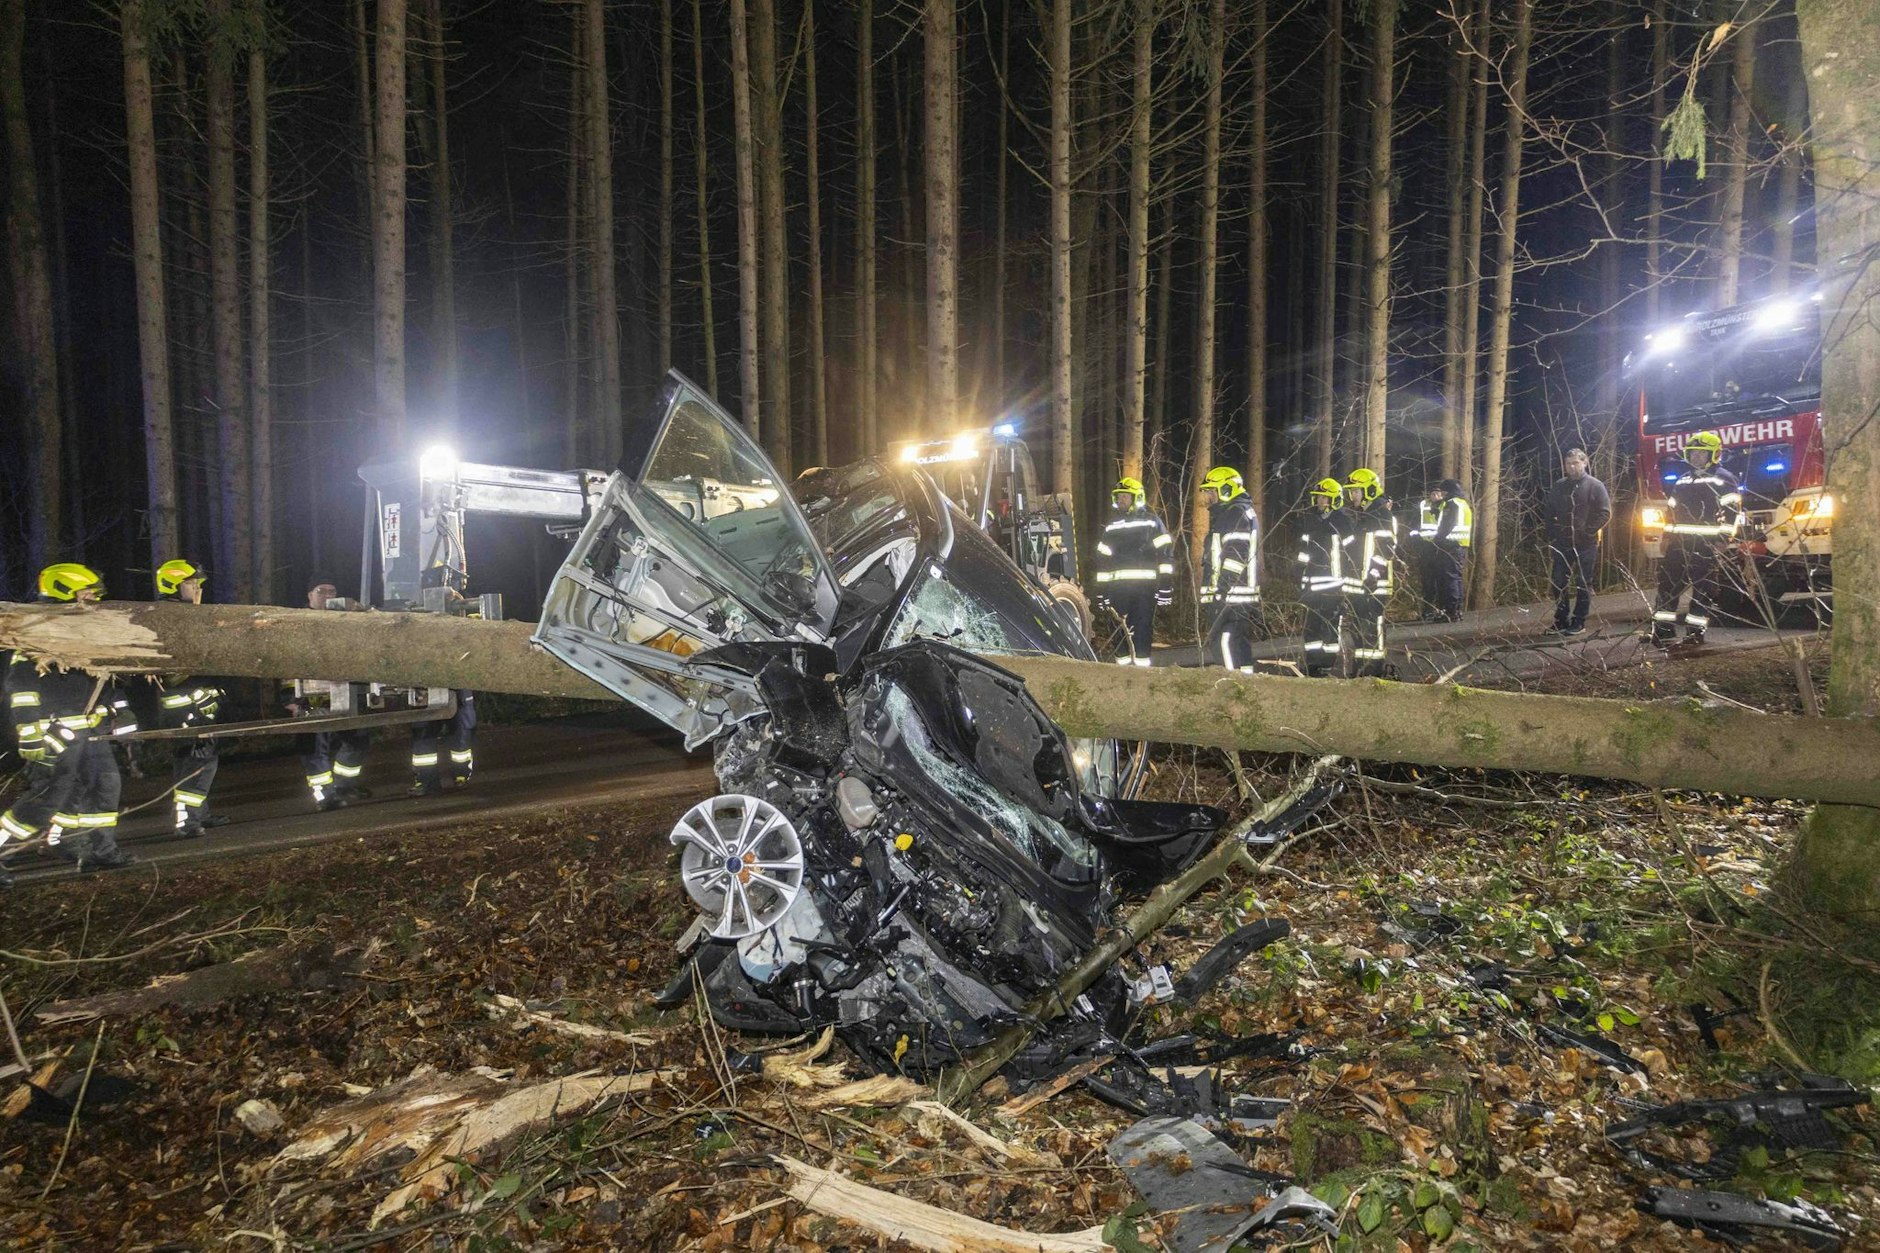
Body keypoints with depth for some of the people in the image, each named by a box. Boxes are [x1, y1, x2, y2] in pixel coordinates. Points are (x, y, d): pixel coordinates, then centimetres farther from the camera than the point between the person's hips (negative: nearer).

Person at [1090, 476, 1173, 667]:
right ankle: (1122, 662, 13)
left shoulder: (1151, 522, 3)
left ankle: (1142, 662, 4)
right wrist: (1101, 588, 12)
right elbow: (1103, 560, 18)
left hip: (1145, 585, -4)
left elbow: (1165, 554, -2)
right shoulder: (1112, 526, 17)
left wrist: (1166, 585, -9)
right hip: (1118, 585, 4)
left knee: (1143, 627, -3)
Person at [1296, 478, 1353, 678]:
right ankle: (1312, 667, 11)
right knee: (1311, 625, 5)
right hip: (1312, 585, 5)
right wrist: (1301, 580, 14)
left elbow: (1351, 555, -3)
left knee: (1330, 626, 0)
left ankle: (1327, 667, 7)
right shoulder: (1310, 520, 12)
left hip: (1333, 585, -5)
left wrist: (1348, 584, -7)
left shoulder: (1341, 523, -4)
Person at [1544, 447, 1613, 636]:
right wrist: (1551, 539, 5)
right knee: (1559, 583, 4)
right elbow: (1550, 515, 12)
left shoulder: (1595, 486, -2)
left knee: (1583, 584, 3)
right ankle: (1561, 620, 14)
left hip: (1586, 544, -3)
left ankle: (1579, 622, 9)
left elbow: (1605, 513, -5)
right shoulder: (1558, 487, 8)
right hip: (1562, 544, 3)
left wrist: (1588, 532, -13)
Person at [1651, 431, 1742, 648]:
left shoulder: (1723, 479, -2)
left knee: (1703, 589, -2)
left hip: (1707, 544, -6)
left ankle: (1695, 630, 3)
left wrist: (1722, 540, -16)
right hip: (1679, 541, 6)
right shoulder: (1681, 481, 19)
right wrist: (1667, 538, 19)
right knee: (1668, 585, 2)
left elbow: (1731, 513, -9)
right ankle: (1662, 630, 5)